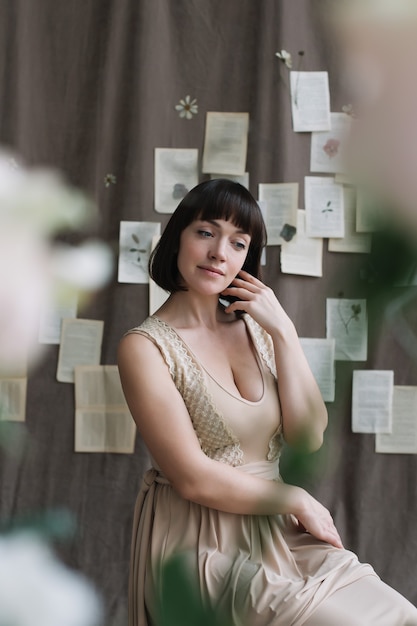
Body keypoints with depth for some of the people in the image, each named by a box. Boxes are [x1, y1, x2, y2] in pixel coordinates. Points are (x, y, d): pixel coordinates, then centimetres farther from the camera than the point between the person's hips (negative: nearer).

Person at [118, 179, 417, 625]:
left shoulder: (255, 328, 9)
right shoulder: (145, 346, -9)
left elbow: (309, 438, 0)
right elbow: (194, 479, -14)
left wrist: (283, 333, -6)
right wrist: (297, 501, -5)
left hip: (277, 537, 6)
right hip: (202, 549, -5)